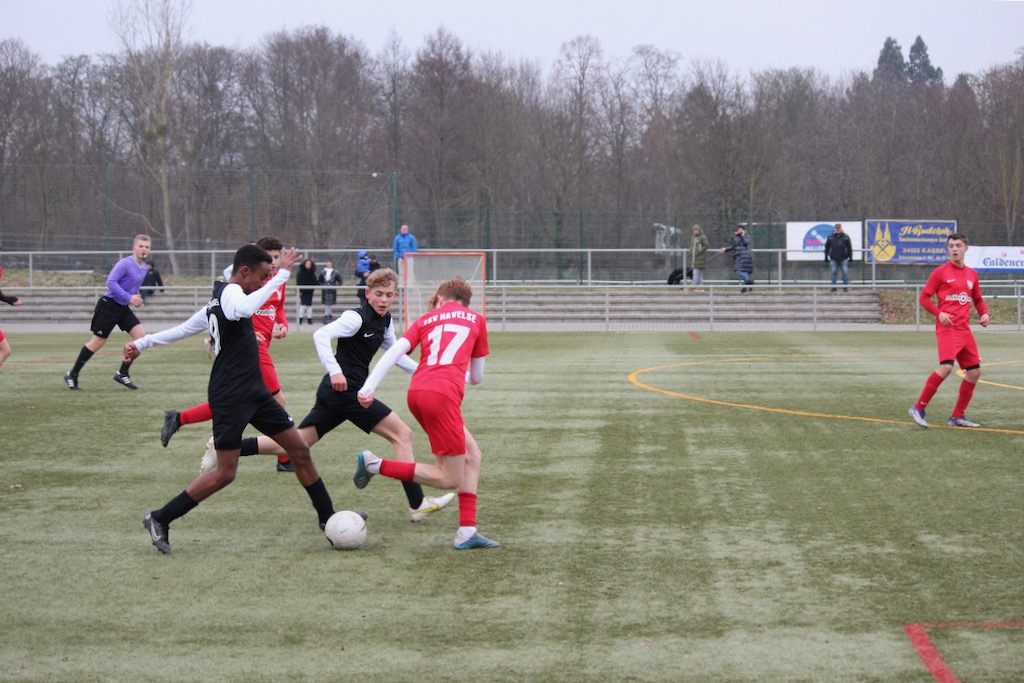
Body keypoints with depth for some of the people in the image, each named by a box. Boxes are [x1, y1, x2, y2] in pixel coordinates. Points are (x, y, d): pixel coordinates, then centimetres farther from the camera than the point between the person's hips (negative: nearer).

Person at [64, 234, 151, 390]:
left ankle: (122, 374, 4)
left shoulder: (144, 268, 9)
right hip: (109, 305, -8)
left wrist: (137, 297, 5)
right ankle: (72, 375, 12)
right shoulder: (125, 263, -18)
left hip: (123, 308, 8)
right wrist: (129, 297, -27)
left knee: (141, 335, -6)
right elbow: (111, 282, -26)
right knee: (98, 342, -3)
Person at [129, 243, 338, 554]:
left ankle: (328, 518, 15)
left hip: (254, 392, 10)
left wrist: (143, 343, 32)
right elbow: (246, 308, -39)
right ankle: (159, 520, 4)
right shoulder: (229, 293, -14)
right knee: (225, 473, -7)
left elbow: (183, 328, 22)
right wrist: (282, 275, -36)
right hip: (230, 397, -10)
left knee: (300, 450, 7)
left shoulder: (220, 298, 16)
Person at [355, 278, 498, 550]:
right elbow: (477, 377, 24)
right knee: (451, 479, 2)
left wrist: (368, 387, -2)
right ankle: (375, 464, -3)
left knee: (472, 455, 18)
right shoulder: (476, 320, 18)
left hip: (417, 392, 6)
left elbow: (395, 351, 4)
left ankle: (467, 531, 13)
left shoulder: (426, 319, 21)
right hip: (443, 394, -5)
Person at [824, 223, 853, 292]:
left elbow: (849, 248, 5)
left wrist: (850, 257, 2)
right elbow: (827, 247, 10)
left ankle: (846, 286, 4)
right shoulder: (830, 237, 6)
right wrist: (826, 257, 7)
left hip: (844, 258, -1)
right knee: (834, 273, 3)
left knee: (845, 272, -2)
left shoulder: (845, 237, 4)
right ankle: (833, 286, 10)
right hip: (834, 259, 1)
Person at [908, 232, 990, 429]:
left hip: (964, 329, 7)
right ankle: (918, 409, -16)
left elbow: (978, 299, 25)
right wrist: (939, 313, -17)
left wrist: (984, 313, 4)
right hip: (947, 327, -7)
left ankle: (957, 416, 16)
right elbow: (924, 297, -2)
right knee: (946, 367, -24)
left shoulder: (972, 274, 14)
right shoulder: (941, 272, -3)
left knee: (975, 371, 5)